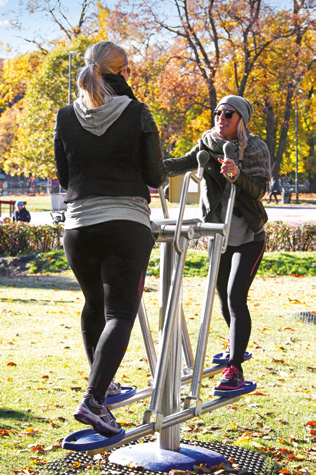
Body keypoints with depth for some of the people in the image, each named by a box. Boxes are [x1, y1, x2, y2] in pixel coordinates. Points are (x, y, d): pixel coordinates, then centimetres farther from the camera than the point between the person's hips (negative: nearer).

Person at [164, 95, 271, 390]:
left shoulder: (255, 149, -11)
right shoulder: (208, 144, 2)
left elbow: (259, 189, -20)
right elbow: (184, 164, -9)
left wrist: (237, 175, -39)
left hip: (248, 237, -5)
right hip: (219, 235, 5)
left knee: (236, 298, -17)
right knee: (223, 297, 16)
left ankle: (235, 369, -19)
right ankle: (236, 345, 42)